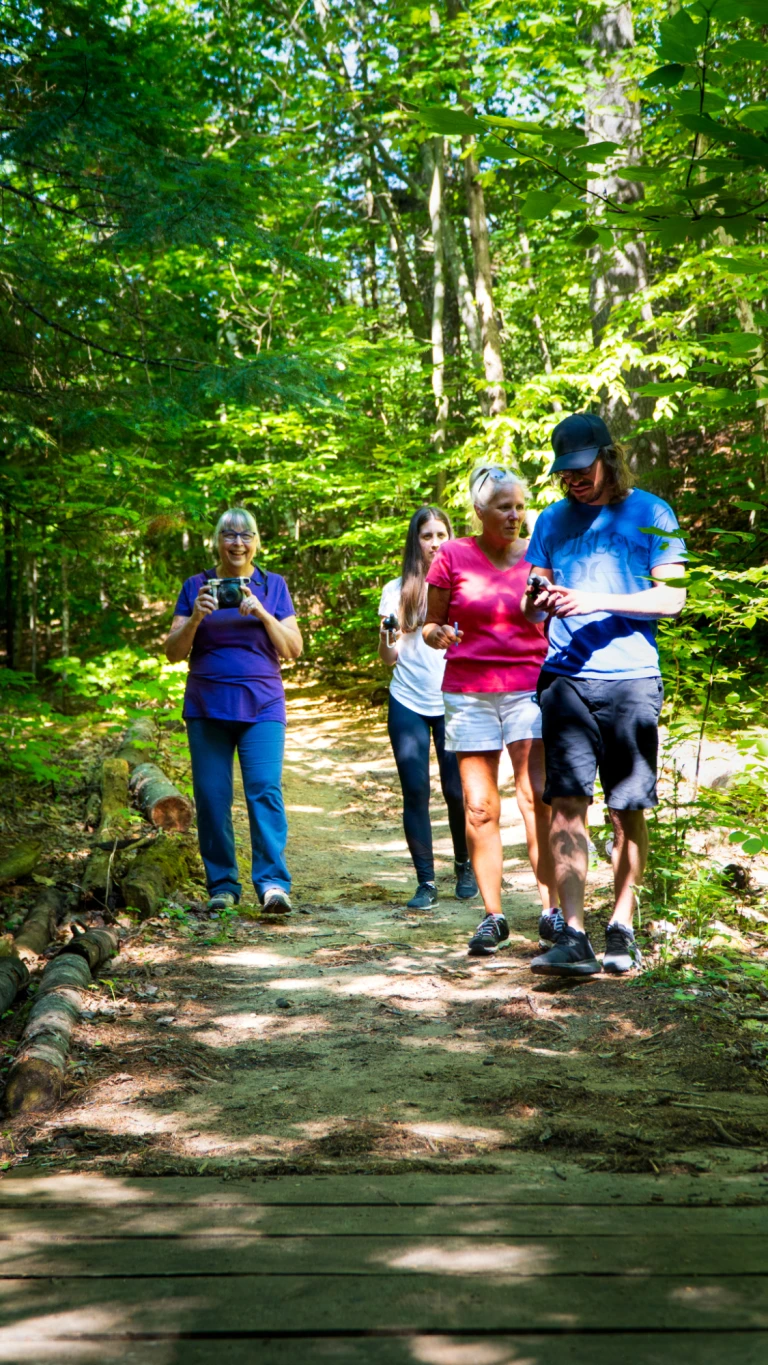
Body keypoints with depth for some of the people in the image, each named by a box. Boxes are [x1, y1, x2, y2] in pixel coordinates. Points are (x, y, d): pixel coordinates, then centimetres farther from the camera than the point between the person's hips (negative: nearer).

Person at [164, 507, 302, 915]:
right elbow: (173, 652, 5)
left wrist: (261, 613, -12)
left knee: (265, 789, -14)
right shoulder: (196, 586, 9)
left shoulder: (273, 586, 9)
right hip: (207, 708, 1)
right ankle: (222, 885, 9)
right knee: (211, 797, 0)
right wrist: (195, 618, -13)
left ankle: (273, 882, -17)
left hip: (261, 705, -1)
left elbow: (293, 648, 2)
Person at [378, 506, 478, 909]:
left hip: (454, 702, -1)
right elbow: (389, 658, 4)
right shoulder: (397, 591, 6)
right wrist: (388, 636, -16)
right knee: (415, 792, -2)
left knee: (457, 790, -2)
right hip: (408, 704, 1)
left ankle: (465, 867, 22)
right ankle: (426, 882, 6)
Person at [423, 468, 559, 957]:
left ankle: (552, 909, -8)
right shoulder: (453, 557, 3)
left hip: (529, 686, 0)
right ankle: (493, 917, 6)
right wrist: (439, 635, -14)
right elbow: (430, 625, 9)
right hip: (469, 692, 0)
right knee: (479, 807, -1)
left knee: (538, 797, -12)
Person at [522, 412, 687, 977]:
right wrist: (538, 602, -8)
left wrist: (598, 602, -14)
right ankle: (572, 936, -9)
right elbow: (533, 606, 16)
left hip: (631, 680, -2)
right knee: (567, 802, -8)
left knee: (629, 810, 2)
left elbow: (672, 596, -3)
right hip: (566, 677, 2)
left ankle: (622, 929, 14)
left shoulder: (650, 513, 5)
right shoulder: (553, 520, 15)